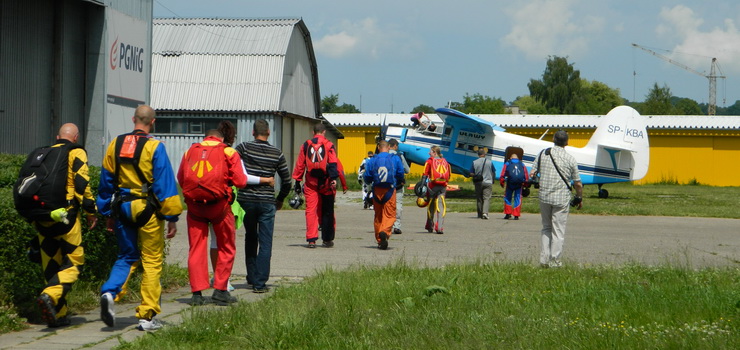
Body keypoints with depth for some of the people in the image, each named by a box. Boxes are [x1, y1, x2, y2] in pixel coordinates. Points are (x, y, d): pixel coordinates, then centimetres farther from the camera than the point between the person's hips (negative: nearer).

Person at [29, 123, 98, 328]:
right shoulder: (76, 153, 0)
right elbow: (82, 184, -9)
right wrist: (91, 211, -1)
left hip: (42, 217, 6)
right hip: (65, 215, -6)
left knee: (51, 265, 10)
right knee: (74, 262, 1)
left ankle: (59, 315, 9)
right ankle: (50, 296, -23)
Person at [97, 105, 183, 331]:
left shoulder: (115, 145, 5)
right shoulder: (154, 147, -9)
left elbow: (106, 181, 11)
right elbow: (165, 183, -11)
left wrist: (108, 214, 20)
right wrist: (172, 217, -6)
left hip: (122, 208, 4)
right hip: (147, 210, -4)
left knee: (127, 257, 17)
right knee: (152, 262, 4)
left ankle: (110, 293, -9)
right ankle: (147, 317, 4)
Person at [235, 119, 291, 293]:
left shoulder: (243, 148, -4)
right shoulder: (277, 153, 2)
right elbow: (287, 180, 8)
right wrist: (280, 199, 23)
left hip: (246, 200, 1)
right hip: (267, 202, -1)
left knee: (250, 239, 19)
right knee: (265, 243, 2)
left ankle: (251, 278, 25)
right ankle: (260, 283, -3)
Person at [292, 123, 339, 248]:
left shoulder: (306, 145, 9)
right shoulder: (329, 145, 3)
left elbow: (300, 164, 10)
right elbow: (333, 163, -7)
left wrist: (297, 181, 14)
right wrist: (333, 178, -13)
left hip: (310, 181, 1)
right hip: (324, 181, -1)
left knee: (310, 209, -1)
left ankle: (311, 239, -8)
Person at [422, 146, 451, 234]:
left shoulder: (430, 161, 0)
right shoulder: (445, 162, 12)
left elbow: (425, 174, -6)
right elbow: (448, 176, 15)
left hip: (433, 186, -3)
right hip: (443, 186, 3)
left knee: (431, 206, 11)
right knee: (441, 206, -3)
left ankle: (430, 227, 23)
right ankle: (440, 228, -15)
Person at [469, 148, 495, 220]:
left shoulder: (474, 162, -2)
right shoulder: (489, 162, -2)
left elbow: (471, 174, -1)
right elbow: (493, 173, 6)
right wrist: (492, 180, 23)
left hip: (478, 182, 1)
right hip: (488, 182, -1)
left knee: (479, 199, 10)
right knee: (487, 198, -4)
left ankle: (480, 214, 13)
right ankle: (485, 212, -22)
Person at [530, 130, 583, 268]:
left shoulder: (543, 153, 3)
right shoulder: (570, 159, -3)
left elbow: (532, 174, 5)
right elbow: (578, 184, 0)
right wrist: (580, 199, 16)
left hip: (544, 196, 3)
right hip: (561, 198, -3)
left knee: (546, 228, 16)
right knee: (558, 231, 4)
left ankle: (544, 259, 11)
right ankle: (554, 261, 5)